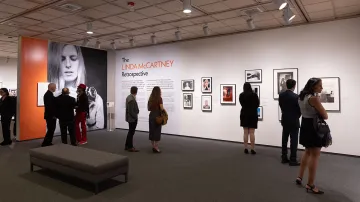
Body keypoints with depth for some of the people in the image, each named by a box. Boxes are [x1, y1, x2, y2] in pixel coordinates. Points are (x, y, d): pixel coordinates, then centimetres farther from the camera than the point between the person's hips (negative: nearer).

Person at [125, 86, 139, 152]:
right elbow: (131, 111, -24)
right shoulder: (132, 99, -24)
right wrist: (135, 117, -13)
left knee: (130, 132, 18)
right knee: (131, 132, 2)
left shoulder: (129, 97, 6)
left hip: (130, 117, 10)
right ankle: (130, 147, 14)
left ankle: (127, 146, 28)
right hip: (132, 118, -10)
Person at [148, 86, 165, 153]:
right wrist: (164, 111, 4)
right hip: (157, 116, -6)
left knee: (151, 131, 10)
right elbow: (162, 108, -15)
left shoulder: (150, 99, 8)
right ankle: (156, 148, 1)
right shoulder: (159, 98, -11)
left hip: (151, 115, 7)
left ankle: (153, 147, 18)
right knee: (157, 131, -1)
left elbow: (148, 108, 12)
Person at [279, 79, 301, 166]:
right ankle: (293, 160, 3)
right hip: (294, 121, -6)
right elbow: (299, 109, -8)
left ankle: (284, 158, 19)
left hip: (284, 120, 6)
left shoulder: (281, 95, -1)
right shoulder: (295, 96, -17)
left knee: (284, 140, 12)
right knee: (294, 141, 0)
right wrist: (297, 116, 10)